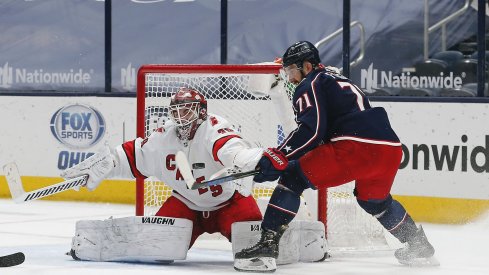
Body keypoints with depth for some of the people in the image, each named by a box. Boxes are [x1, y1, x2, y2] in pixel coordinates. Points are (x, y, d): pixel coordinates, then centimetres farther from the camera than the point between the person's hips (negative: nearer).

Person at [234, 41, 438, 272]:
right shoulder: (337, 79, 34)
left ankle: (267, 243, -15)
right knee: (374, 200, 34)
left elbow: (311, 129, -8)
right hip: (390, 147, 8)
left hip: (354, 146, -8)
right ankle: (420, 247, 38)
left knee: (293, 177, -2)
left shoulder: (309, 85, 8)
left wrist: (278, 158, -10)